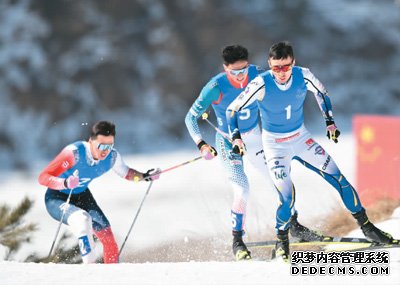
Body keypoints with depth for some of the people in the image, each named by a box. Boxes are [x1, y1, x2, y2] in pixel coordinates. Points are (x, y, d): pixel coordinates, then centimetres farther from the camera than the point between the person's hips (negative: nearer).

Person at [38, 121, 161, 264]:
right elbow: (43, 177, -32)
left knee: (106, 233, -9)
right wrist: (65, 183, -49)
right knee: (82, 219, -33)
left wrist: (144, 176, -11)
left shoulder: (112, 157, -15)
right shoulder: (75, 153, -32)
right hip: (57, 198, -5)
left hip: (82, 196, 5)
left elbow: (126, 173, 8)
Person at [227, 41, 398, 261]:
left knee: (337, 178, -3)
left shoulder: (303, 76, -15)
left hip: (301, 139, 3)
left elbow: (321, 93, 9)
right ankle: (282, 239, 14)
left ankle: (366, 226, 9)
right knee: (287, 197, -15)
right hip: (274, 144, -3)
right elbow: (232, 110, -12)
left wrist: (330, 121, 4)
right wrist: (236, 137, -22)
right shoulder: (261, 85, -24)